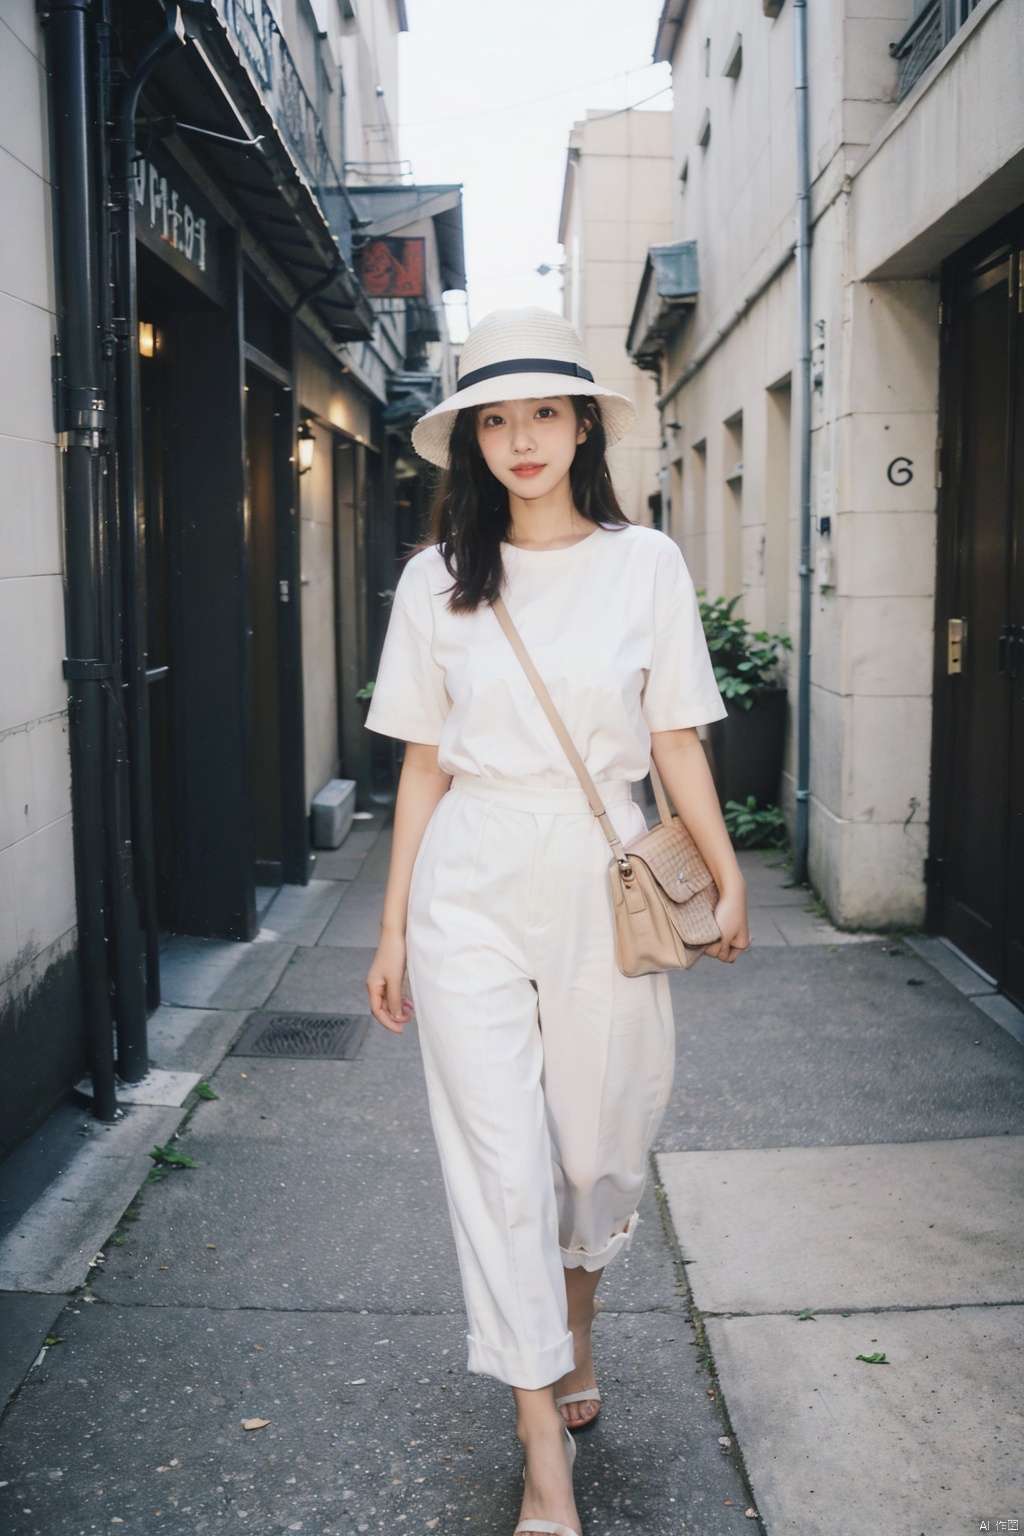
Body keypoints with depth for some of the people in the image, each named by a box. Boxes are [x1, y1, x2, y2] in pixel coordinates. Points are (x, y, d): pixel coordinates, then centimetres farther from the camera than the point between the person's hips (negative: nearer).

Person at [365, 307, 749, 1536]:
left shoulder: (644, 562, 2)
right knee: (498, 1154, 0)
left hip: (603, 880, 0)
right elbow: (423, 761, 6)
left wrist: (729, 881, 5)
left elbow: (676, 740, 6)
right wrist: (394, 926, 6)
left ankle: (574, 1331, 43)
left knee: (599, 1140, 11)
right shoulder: (437, 579, 4)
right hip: (471, 887, 0)